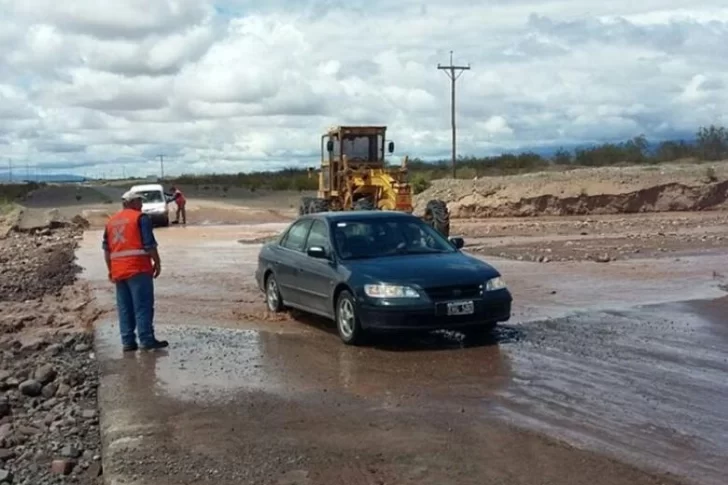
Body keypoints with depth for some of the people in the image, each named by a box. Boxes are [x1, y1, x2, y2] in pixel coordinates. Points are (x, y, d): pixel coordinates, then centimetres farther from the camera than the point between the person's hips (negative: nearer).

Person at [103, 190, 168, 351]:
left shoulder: (111, 221, 18)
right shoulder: (140, 218, -2)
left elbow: (106, 249, 18)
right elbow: (149, 244, -10)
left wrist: (110, 270, 21)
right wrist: (157, 262, -3)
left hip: (118, 270, 7)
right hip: (138, 268, -7)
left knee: (124, 307, 9)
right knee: (143, 305, -5)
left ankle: (128, 342, 8)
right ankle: (146, 340, -6)